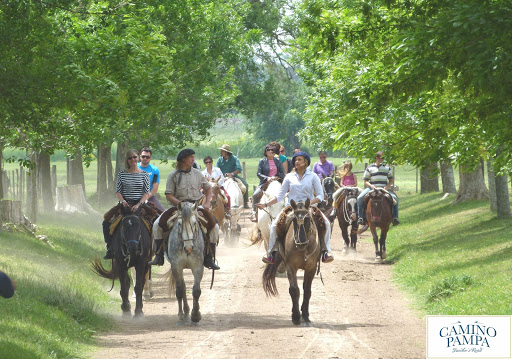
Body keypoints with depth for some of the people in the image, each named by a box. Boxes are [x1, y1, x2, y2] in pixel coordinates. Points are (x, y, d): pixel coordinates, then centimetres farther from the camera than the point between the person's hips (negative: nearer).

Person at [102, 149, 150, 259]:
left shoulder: (144, 174, 4)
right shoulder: (122, 174, 7)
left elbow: (146, 192, 0)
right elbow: (118, 191, 7)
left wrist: (139, 204, -15)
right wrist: (122, 201, -13)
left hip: (139, 204, -2)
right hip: (125, 204, 2)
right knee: (106, 221, -16)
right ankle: (110, 248, -5)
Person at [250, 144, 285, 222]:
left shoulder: (278, 161, 11)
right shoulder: (262, 161, 5)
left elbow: (282, 173, 9)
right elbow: (258, 173, -1)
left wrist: (276, 177, -11)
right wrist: (267, 178, -17)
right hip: (265, 183, -2)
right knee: (255, 194, -25)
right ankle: (254, 213, -17)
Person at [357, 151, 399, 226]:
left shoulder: (387, 168, 11)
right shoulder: (370, 168, 5)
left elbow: (391, 180, 12)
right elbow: (366, 181, 5)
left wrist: (387, 186, -8)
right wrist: (371, 186, -15)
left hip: (384, 188, 1)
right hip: (372, 188, -1)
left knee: (395, 198, -24)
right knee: (359, 198, -24)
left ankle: (395, 217, -17)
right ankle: (360, 217, -20)